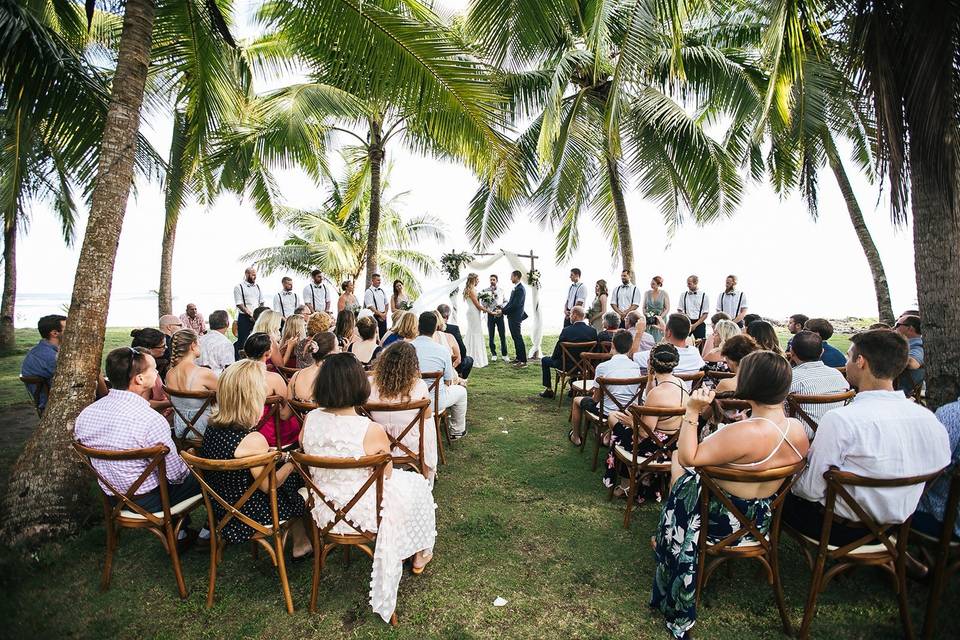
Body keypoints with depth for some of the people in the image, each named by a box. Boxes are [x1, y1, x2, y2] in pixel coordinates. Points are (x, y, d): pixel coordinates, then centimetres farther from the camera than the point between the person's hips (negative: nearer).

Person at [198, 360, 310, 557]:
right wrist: (292, 462, -4)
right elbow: (268, 486, -18)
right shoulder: (253, 440, -31)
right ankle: (301, 546, 37)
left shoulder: (212, 427, -8)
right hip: (247, 513, -7)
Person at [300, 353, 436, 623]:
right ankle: (420, 555, 45)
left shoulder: (310, 420, -15)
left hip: (324, 514, 5)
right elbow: (387, 475, -12)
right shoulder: (372, 431, -30)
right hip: (365, 515, -5)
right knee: (416, 484, 23)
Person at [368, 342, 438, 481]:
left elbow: (369, 415, 1)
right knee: (429, 422, 29)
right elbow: (427, 415, -6)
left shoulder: (371, 383, -16)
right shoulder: (419, 386, -21)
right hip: (411, 447, -2)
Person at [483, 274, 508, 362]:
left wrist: (503, 309, -7)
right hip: (490, 315, -1)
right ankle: (493, 354, 15)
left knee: (503, 335, 0)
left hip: (500, 315, 1)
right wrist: (486, 309, -17)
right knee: (491, 336, 5)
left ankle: (504, 354, 9)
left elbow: (505, 301, 9)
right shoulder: (485, 291, 3)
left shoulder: (501, 290, 8)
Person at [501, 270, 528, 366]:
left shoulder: (520, 289, -17)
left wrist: (503, 311, -16)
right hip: (512, 317, 10)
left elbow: (515, 305, -22)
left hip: (516, 318, -10)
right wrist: (502, 310, 5)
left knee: (518, 338, -6)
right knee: (516, 338, 15)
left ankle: (523, 361, -1)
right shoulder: (515, 288, 14)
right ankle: (518, 358, 24)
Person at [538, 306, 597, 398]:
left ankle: (549, 390, 22)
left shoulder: (567, 330, -20)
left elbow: (558, 350, -13)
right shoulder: (592, 331, -9)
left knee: (545, 360, 20)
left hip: (568, 365, -5)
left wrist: (553, 357, 8)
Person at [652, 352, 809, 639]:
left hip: (725, 522, -7)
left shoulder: (745, 432, -34)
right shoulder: (799, 430, -10)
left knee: (678, 471, 20)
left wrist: (692, 412, -27)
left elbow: (687, 458, -31)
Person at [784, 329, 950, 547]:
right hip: (896, 527, 7)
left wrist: (793, 482, 1)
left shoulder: (840, 420, -29)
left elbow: (812, 490, -22)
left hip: (845, 529, -6)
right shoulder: (928, 417, -10)